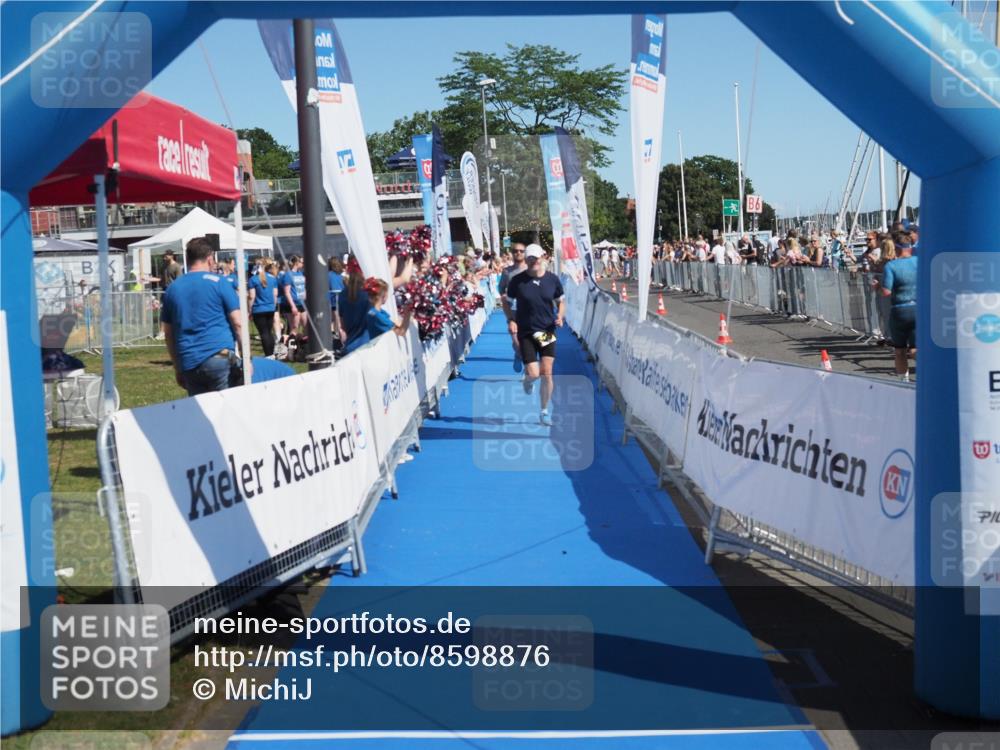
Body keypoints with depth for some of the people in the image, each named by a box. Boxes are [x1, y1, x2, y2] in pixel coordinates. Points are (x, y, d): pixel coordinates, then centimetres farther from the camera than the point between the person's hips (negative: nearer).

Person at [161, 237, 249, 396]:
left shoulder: (173, 289, 13)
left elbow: (168, 333, 16)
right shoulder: (218, 282, 0)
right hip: (219, 357, -4)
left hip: (188, 364, 4)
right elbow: (238, 323, -5)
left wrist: (177, 368, 22)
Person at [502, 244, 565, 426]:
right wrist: (511, 320, -9)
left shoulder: (553, 279, 1)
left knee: (547, 373, -3)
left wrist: (559, 316, -6)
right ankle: (527, 380, 32)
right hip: (526, 332, -1)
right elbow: (507, 302, 7)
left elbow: (561, 302, 13)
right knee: (533, 373, -9)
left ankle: (544, 411, 12)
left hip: (547, 331, 1)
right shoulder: (517, 281, -5)